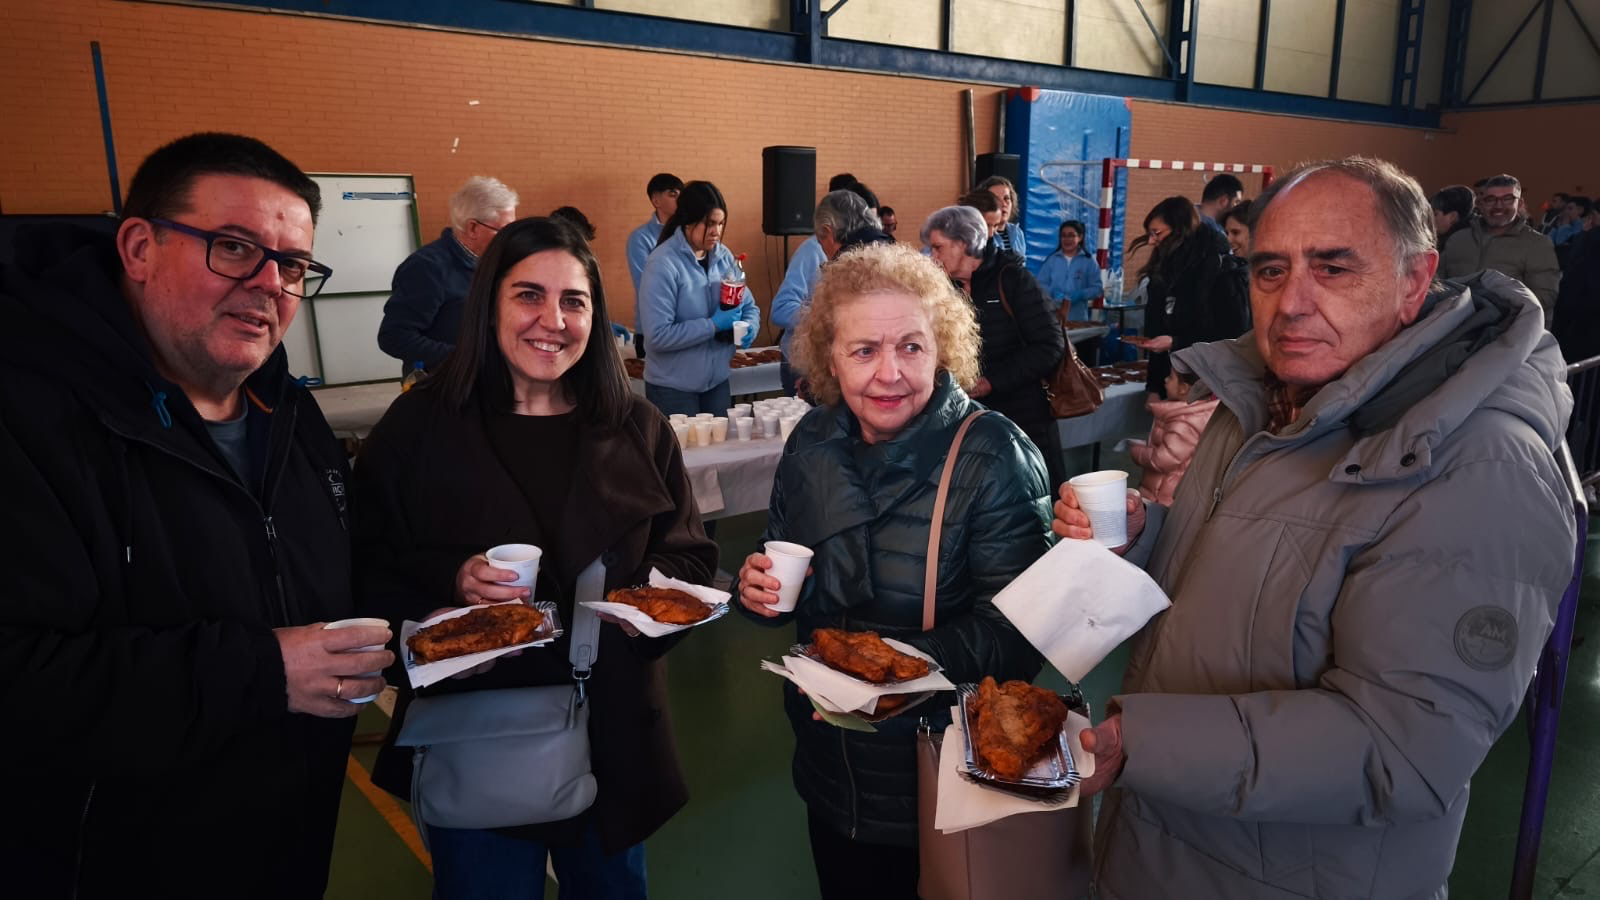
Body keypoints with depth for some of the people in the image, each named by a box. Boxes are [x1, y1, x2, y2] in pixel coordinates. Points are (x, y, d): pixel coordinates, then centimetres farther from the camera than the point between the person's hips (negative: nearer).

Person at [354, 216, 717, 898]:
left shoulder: (639, 432, 0)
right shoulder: (419, 426, -6)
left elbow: (691, 556, 5)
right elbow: (366, 570, -5)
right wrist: (450, 583, -22)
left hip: (615, 736, 3)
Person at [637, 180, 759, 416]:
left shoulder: (724, 256, 1)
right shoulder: (663, 263, -17)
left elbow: (749, 306, 10)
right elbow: (658, 334, -23)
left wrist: (748, 328, -12)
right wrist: (713, 325, -23)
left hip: (717, 380, 6)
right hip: (673, 387, -6)